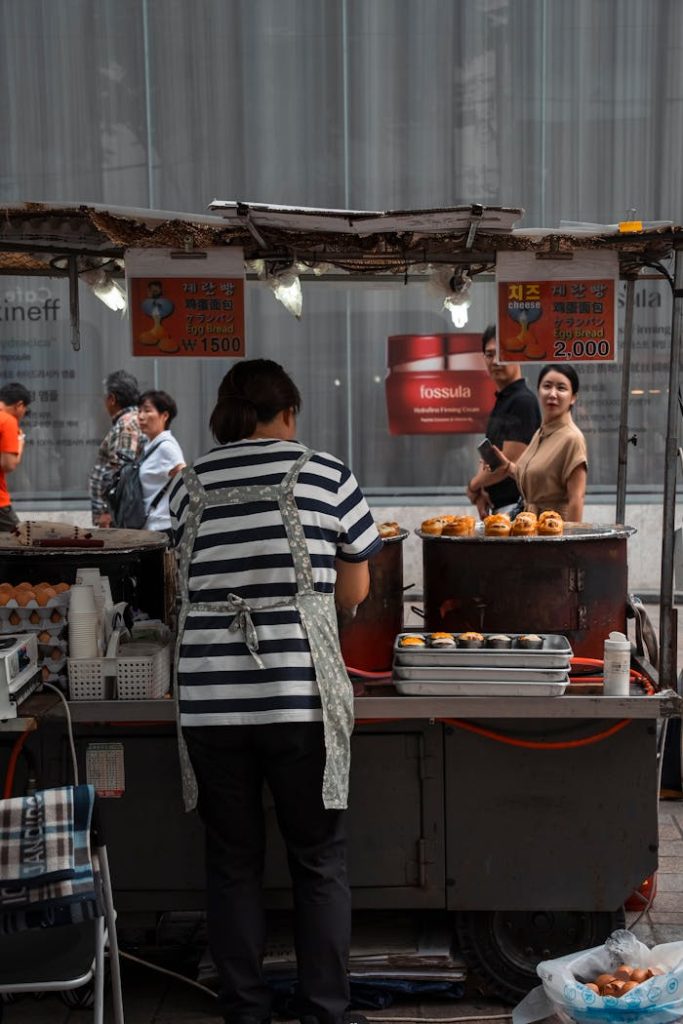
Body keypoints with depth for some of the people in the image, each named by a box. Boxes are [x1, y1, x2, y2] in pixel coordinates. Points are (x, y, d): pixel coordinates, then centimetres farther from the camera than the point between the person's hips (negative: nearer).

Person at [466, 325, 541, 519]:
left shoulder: (523, 401, -13)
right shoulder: (501, 401, 15)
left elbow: (509, 463, -17)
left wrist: (474, 486, -2)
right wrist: (479, 490, -1)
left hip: (515, 505, -9)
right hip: (498, 506, 9)